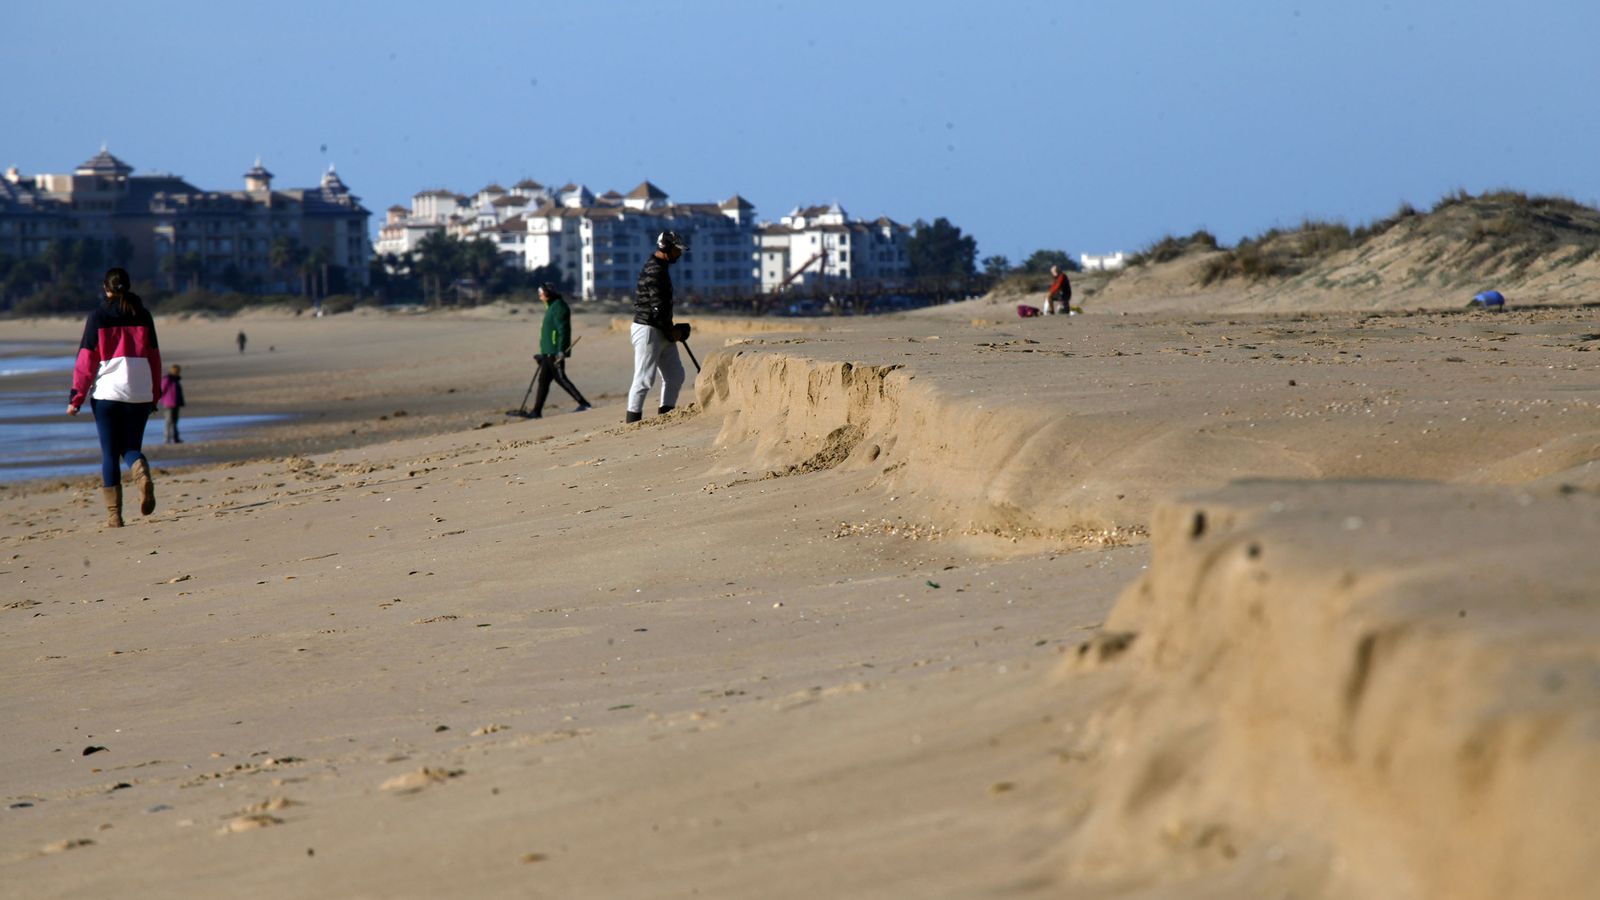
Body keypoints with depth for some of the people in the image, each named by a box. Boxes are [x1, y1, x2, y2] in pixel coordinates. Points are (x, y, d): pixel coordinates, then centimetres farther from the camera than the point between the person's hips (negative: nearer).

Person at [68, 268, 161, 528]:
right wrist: (154, 394, 17)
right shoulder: (143, 316, 6)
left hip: (106, 392, -2)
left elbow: (86, 359, -3)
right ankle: (143, 475, -24)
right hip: (139, 393, 2)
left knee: (109, 453, 5)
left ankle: (114, 515, 0)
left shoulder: (98, 317, -1)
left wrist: (76, 396, 0)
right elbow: (154, 357, 9)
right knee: (131, 448, 11)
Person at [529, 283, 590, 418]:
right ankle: (537, 411, 10)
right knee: (543, 380, 9)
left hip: (555, 352, -10)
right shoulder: (551, 306, 19)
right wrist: (543, 353, 25)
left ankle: (584, 404, -6)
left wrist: (561, 351, -26)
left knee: (560, 378, -8)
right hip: (548, 351, 10)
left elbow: (563, 330, -20)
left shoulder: (559, 307, -13)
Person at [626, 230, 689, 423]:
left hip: (662, 332, 10)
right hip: (649, 330, -10)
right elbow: (658, 306, -21)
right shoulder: (654, 270, -18)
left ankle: (665, 414, 17)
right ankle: (633, 420, -4)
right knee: (644, 378, -7)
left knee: (675, 375, 11)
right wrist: (671, 331, -13)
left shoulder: (659, 268, 15)